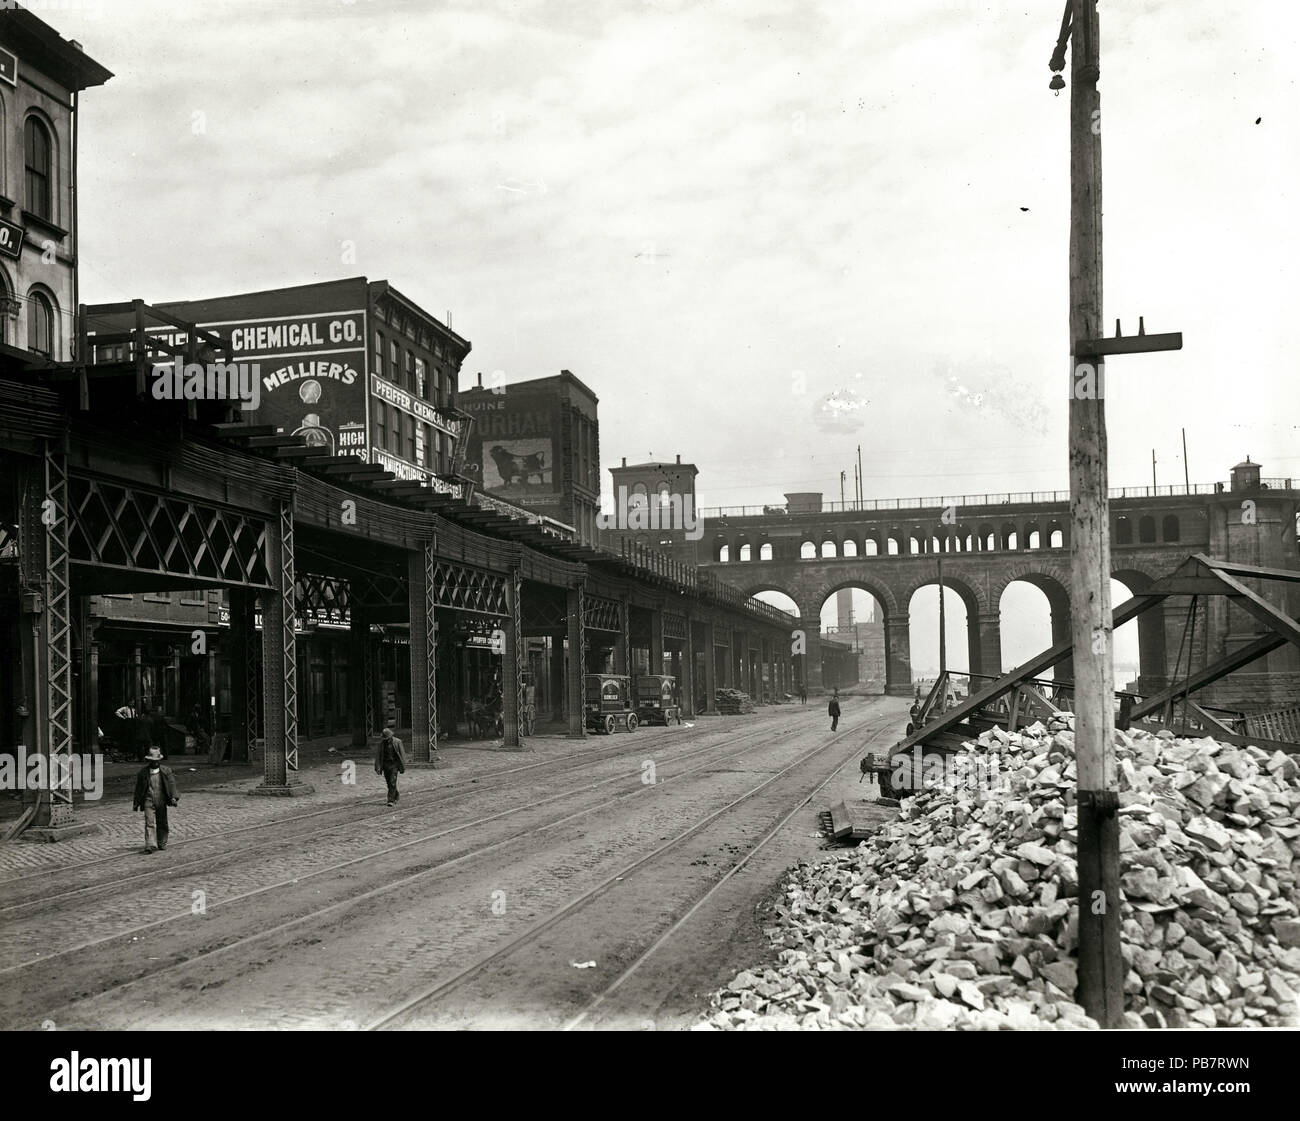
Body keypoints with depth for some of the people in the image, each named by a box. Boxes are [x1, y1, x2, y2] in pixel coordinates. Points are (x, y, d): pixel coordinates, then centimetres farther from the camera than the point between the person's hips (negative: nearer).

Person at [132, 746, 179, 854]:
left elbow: (171, 784, -5)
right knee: (149, 822, -12)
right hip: (148, 801, -1)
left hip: (161, 801, 1)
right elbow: (138, 788, 9)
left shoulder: (166, 771, 2)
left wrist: (173, 797, -19)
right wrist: (136, 803, 10)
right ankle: (150, 845, -17)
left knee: (162, 823, 10)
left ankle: (162, 843, 24)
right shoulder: (143, 772, 3)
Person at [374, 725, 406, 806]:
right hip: (385, 764, 4)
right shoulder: (381, 743, 1)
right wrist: (377, 767, -3)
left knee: (392, 782, -13)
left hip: (394, 764, -3)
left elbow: (402, 754, -2)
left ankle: (391, 800, -13)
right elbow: (377, 755, 3)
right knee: (389, 783, 9)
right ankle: (396, 797, 29)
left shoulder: (397, 742, -7)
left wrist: (403, 767, -2)